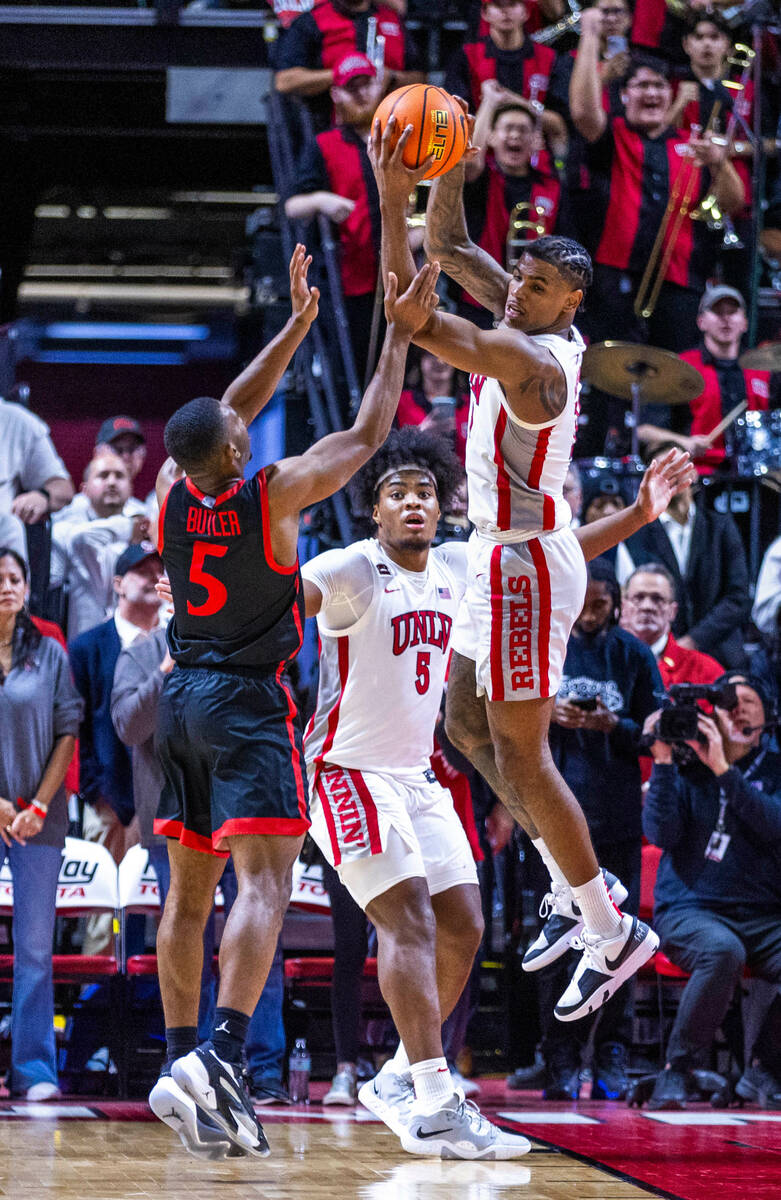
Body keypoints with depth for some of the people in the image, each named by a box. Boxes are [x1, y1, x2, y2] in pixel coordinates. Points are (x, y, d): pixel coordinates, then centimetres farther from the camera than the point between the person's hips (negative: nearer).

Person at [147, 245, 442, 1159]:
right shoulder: (274, 494, -14)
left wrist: (297, 324, 21)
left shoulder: (173, 492, 1)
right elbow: (366, 436, -2)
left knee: (189, 890, 10)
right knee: (263, 881, -14)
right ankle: (221, 1056, -30)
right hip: (248, 704, -6)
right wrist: (399, 337, 6)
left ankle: (180, 1061, 10)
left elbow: (230, 411, 17)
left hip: (182, 700, 6)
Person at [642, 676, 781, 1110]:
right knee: (723, 951, -37)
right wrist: (663, 761, -14)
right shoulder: (686, 764, 6)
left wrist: (724, 770, -17)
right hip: (691, 908, -2)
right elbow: (662, 834, -7)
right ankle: (678, 1070, -19)